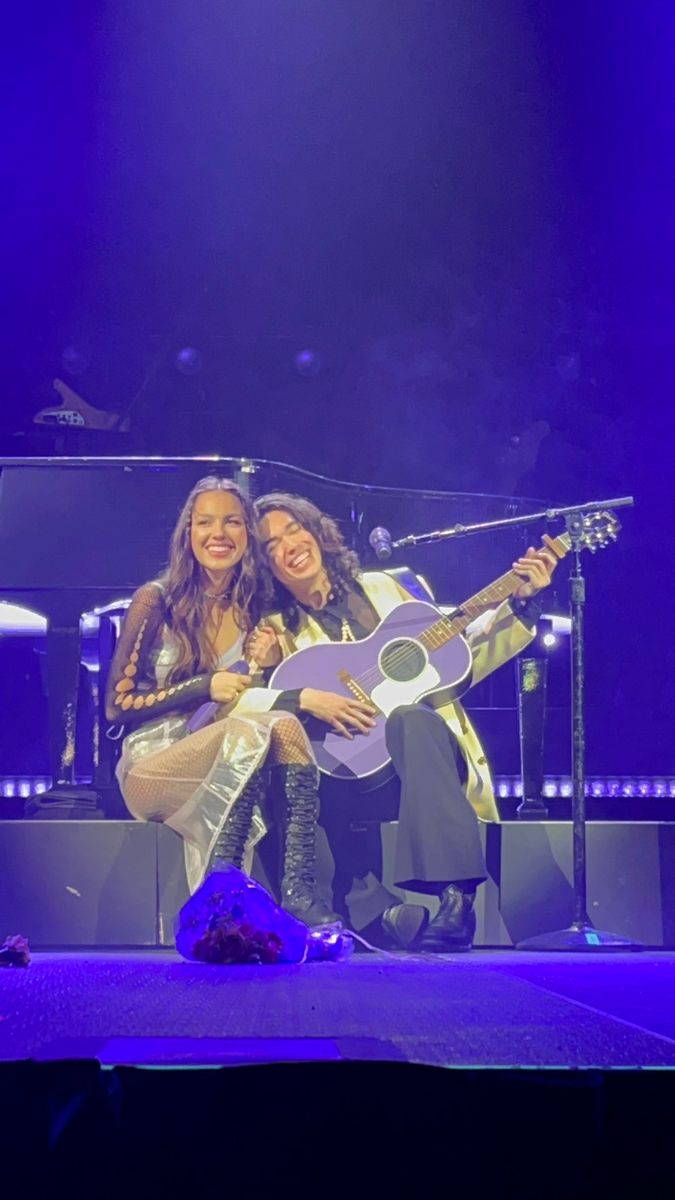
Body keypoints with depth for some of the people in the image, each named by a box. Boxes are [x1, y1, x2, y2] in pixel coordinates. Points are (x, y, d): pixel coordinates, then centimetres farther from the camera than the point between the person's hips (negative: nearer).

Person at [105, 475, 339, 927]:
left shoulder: (256, 609, 10)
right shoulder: (157, 600, -3)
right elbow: (118, 703, -5)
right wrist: (205, 687, -15)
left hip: (233, 762, 4)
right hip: (154, 763, -4)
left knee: (285, 726, -31)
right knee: (253, 731, -34)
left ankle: (299, 890, -42)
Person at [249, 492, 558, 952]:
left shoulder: (379, 587, 18)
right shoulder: (277, 632, 10)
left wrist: (520, 605, 8)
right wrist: (303, 699, -20)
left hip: (428, 752, 1)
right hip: (352, 777, -1)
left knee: (409, 718, -35)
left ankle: (455, 896, -41)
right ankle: (379, 912, -37)